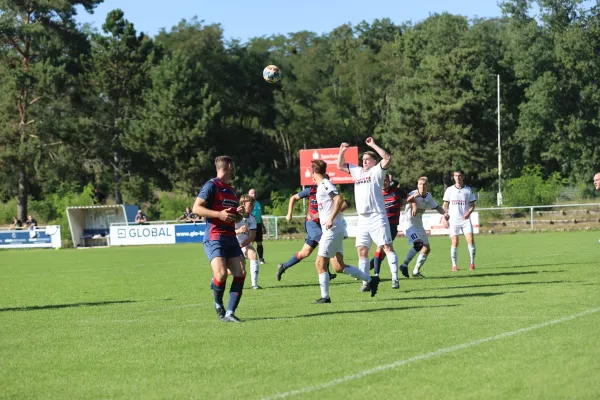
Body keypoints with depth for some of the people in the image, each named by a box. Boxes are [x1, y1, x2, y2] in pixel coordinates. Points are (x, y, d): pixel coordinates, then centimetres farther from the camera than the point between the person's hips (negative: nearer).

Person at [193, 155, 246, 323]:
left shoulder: (231, 190, 21)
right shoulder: (211, 186, -4)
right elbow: (196, 208, -11)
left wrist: (238, 214, 10)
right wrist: (219, 214, -20)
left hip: (231, 238, 8)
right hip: (214, 237, -8)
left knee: (240, 273, -6)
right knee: (221, 274, -21)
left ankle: (229, 313, -4)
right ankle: (218, 305, 7)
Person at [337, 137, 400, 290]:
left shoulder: (377, 170, 2)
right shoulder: (357, 171, 19)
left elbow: (388, 158, -16)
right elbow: (340, 166, 30)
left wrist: (373, 145, -13)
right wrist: (342, 151, 15)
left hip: (377, 217, -6)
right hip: (362, 219, 6)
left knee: (387, 247, -10)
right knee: (362, 251, 3)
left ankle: (395, 278, -12)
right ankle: (365, 282, 6)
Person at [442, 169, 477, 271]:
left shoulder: (468, 190, 6)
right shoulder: (449, 190, 6)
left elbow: (472, 205, 8)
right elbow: (445, 205, 10)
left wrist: (469, 212, -12)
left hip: (465, 219, 0)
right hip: (453, 220, 0)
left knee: (470, 240, -13)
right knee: (455, 243, -5)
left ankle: (472, 263, -5)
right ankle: (454, 265, 4)